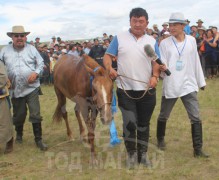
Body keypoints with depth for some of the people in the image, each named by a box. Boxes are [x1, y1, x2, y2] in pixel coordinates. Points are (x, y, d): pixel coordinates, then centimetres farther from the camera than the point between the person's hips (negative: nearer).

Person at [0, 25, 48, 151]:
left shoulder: (32, 49, 1)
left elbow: (41, 63, 4)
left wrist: (36, 73, -14)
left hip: (31, 87, -2)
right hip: (15, 89, 2)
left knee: (35, 114, -3)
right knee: (18, 115, 15)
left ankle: (39, 139, 9)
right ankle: (19, 135, 41)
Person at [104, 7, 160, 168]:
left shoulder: (152, 41, 8)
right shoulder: (119, 38, 1)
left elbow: (156, 62, 6)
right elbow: (108, 56, 0)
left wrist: (155, 76, -12)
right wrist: (110, 68, -20)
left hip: (147, 90, 3)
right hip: (125, 90, -2)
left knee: (144, 123, 12)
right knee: (130, 123, -6)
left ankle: (143, 154, 26)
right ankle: (131, 154, 14)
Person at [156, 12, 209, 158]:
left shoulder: (191, 41, 2)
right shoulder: (164, 43, -4)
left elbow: (196, 62, 9)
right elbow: (162, 65, -6)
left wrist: (201, 81, 12)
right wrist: (162, 68, -29)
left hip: (189, 84, 1)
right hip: (170, 86, -1)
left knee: (196, 118, -2)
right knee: (164, 116, 13)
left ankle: (198, 149, 5)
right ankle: (160, 139, 37)